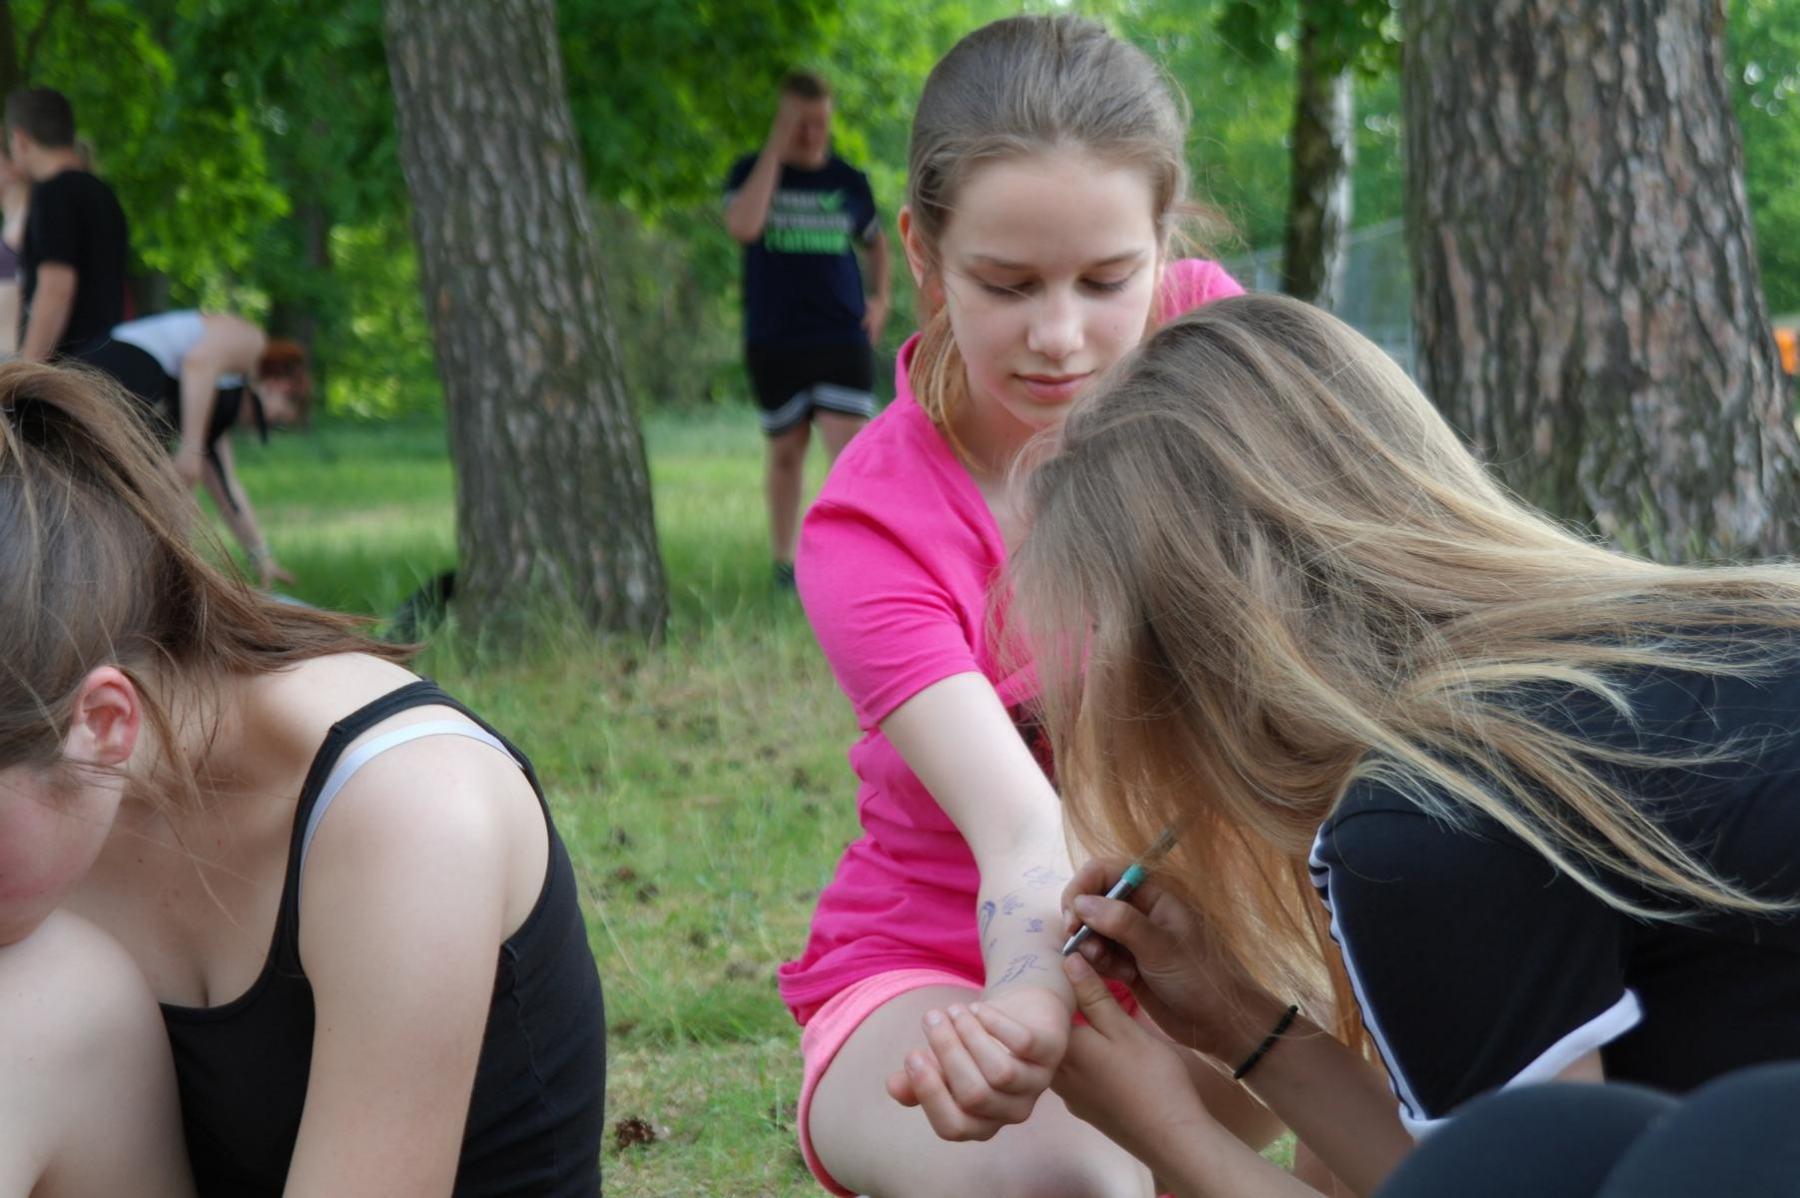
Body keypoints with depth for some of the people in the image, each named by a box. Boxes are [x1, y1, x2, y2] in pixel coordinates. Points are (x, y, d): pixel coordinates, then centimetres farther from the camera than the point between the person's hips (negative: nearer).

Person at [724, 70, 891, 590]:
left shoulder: (849, 181, 7)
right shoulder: (751, 171, 1)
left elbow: (875, 240, 26)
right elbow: (742, 226, -21)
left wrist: (880, 298, 8)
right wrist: (776, 150, -18)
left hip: (843, 338, 1)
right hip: (775, 344, -1)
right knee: (786, 452, 10)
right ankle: (783, 561, 27)